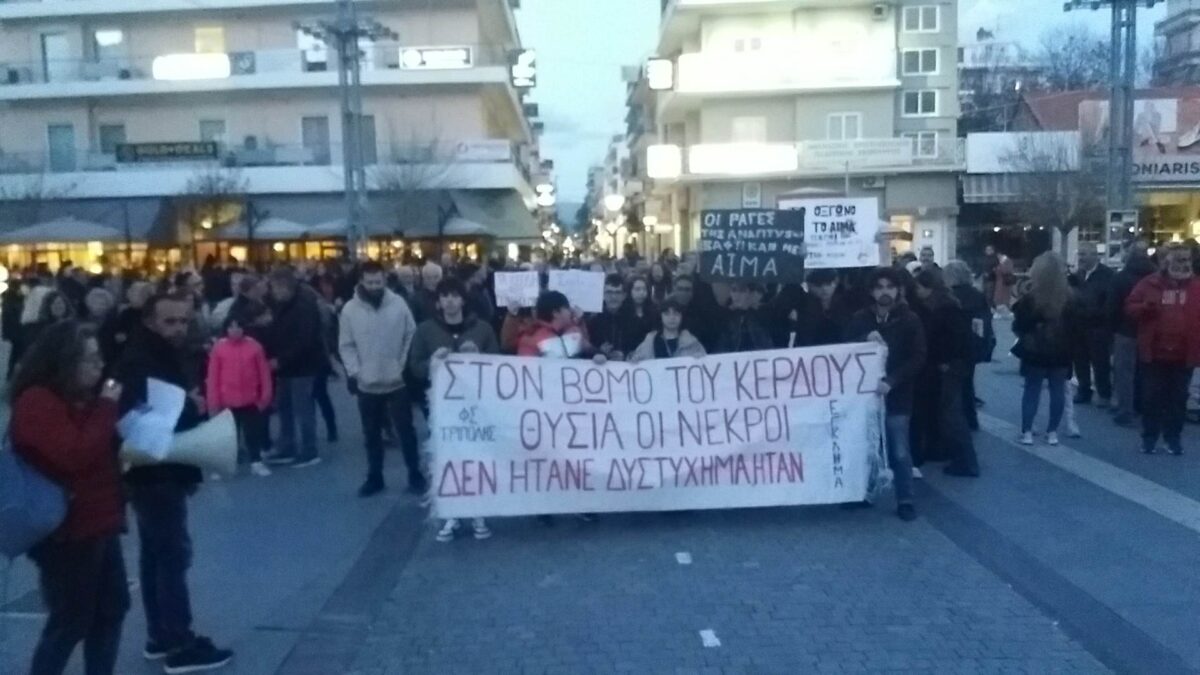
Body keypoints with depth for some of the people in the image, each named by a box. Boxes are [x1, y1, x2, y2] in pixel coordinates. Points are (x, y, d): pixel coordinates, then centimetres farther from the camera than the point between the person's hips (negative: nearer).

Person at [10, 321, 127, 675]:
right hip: (66, 532, -9)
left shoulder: (80, 398, 11)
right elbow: (76, 455, -28)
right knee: (70, 622, 2)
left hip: (97, 523, 9)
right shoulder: (36, 403, -18)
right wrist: (106, 408, -22)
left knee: (112, 608, 15)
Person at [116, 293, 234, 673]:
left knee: (156, 553, 15)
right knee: (173, 555, -6)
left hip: (161, 472, 10)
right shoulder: (140, 363, -19)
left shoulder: (166, 357, 12)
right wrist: (191, 407, -23)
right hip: (155, 474, -10)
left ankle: (160, 636, 24)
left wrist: (193, 405, -2)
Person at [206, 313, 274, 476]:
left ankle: (256, 463, 21)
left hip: (250, 399, 1)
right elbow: (213, 376, -3)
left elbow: (264, 372, 0)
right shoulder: (219, 347, -6)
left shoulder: (254, 346, -5)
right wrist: (213, 401, -4)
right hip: (227, 401, 0)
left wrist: (265, 395, 0)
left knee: (253, 432, 10)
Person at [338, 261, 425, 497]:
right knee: (372, 434, 12)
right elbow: (346, 345, 1)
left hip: (397, 381, -1)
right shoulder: (350, 309, -4)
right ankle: (374, 478, 24)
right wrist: (353, 372, -7)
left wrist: (405, 364, -4)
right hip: (367, 384, 1)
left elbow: (411, 335, 1)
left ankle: (415, 475, 16)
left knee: (406, 430, 5)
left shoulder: (398, 303, -5)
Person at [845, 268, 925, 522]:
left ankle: (905, 501, 12)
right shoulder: (859, 319, 5)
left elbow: (918, 359, -8)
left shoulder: (910, 320, -2)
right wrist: (865, 339, -18)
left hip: (897, 397, -2)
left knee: (900, 453, 1)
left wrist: (891, 381, -20)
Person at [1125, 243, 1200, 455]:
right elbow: (1130, 307, 3)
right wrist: (1145, 308, -18)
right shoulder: (1150, 283, 0)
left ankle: (1174, 437, 21)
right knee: (1152, 397, 7)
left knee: (1178, 398, 10)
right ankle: (1149, 436, 18)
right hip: (1154, 351, -1)